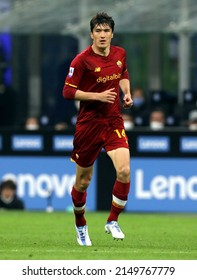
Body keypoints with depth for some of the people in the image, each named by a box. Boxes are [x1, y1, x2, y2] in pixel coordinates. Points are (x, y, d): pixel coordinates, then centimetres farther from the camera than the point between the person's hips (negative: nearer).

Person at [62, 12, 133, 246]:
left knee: (124, 171, -18)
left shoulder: (119, 54, 2)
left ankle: (112, 221, 0)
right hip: (89, 124, -3)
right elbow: (68, 91, -13)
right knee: (83, 181, 7)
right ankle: (80, 225, 33)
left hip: (114, 122, 3)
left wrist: (127, 93, 5)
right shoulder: (82, 60, -13)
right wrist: (98, 96, -21)